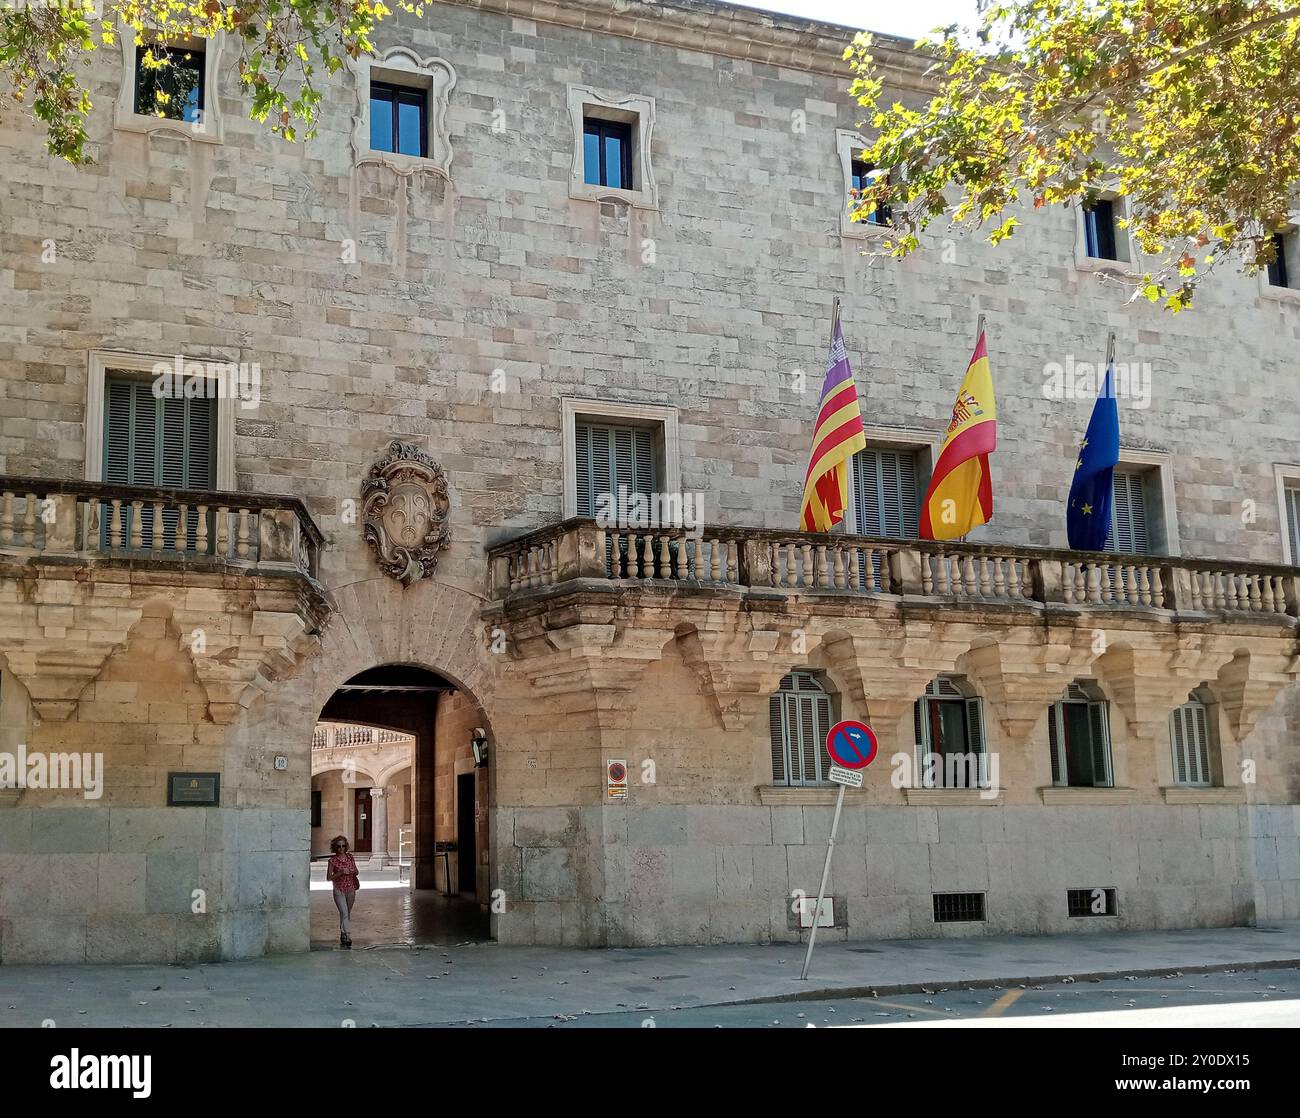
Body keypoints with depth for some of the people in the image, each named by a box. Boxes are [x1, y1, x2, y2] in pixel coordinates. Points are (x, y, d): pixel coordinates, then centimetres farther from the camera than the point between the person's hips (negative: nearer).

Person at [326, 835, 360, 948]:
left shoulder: (350, 857, 5)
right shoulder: (332, 860, -6)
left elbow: (356, 871, 16)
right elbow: (328, 877, -7)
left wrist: (352, 871, -8)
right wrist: (341, 873, -19)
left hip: (351, 889, 4)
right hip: (339, 890, -4)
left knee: (347, 914, 12)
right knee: (344, 913, -17)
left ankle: (343, 936, 25)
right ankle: (347, 936, -23)